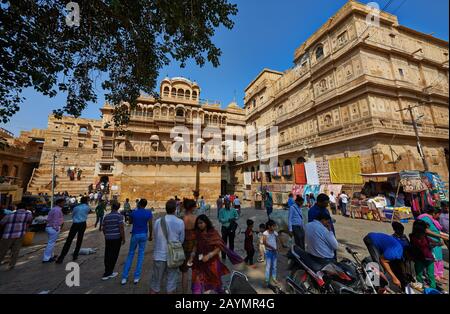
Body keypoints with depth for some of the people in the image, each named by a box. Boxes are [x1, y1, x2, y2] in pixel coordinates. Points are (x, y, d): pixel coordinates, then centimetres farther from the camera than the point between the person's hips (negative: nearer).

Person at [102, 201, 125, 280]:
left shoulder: (106, 216, 5)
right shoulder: (119, 216, -13)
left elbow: (103, 229, 11)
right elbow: (121, 228, -15)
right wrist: (123, 238, -6)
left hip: (108, 238, 6)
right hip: (116, 238, -5)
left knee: (107, 255, 15)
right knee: (114, 256, 6)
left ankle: (108, 272, 26)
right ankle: (107, 274, 12)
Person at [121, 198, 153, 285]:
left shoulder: (133, 212, -9)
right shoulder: (149, 213, -9)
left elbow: (131, 222, 10)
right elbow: (150, 225, -8)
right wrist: (150, 236, 5)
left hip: (135, 235, 0)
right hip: (144, 235, 0)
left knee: (130, 254, 16)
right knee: (141, 255, 11)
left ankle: (124, 277, 18)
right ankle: (137, 277, 15)